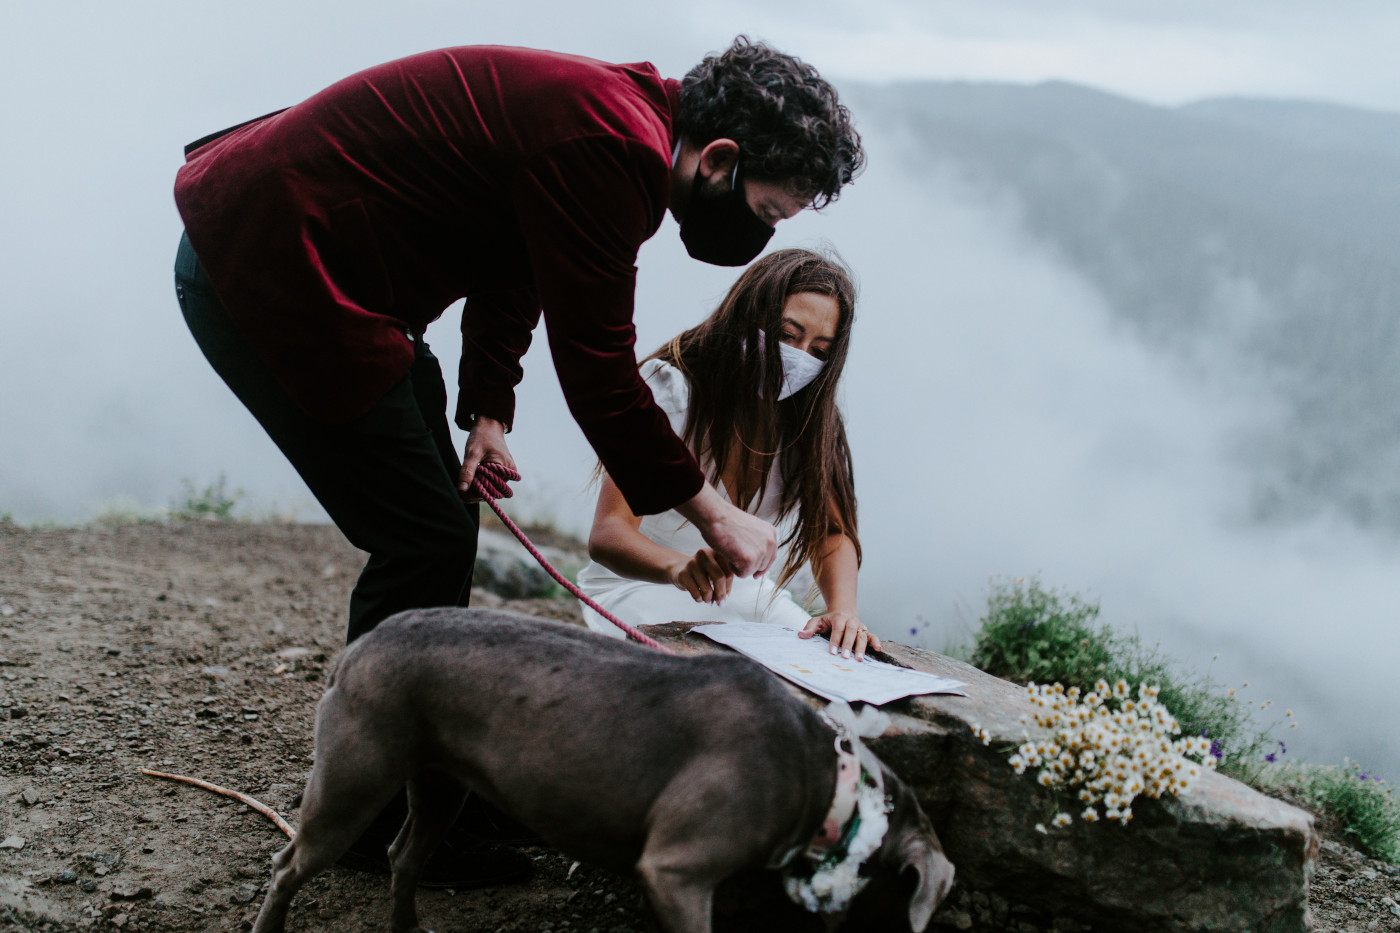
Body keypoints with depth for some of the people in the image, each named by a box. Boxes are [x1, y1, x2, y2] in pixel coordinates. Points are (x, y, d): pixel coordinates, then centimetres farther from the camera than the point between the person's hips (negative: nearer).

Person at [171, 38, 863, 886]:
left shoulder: (622, 122, 7)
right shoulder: (609, 147, -24)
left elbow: (514, 266, 17)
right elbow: (596, 368, -20)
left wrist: (487, 409, 4)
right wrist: (712, 512, -10)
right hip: (262, 268, -10)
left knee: (439, 533, 13)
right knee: (424, 542, -8)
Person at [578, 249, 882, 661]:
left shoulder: (809, 417, -3)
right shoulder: (670, 387, -19)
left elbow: (831, 532, -6)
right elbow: (607, 534, -28)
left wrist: (844, 608, -30)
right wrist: (678, 567, -51)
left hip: (737, 587, 5)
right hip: (635, 583, -4)